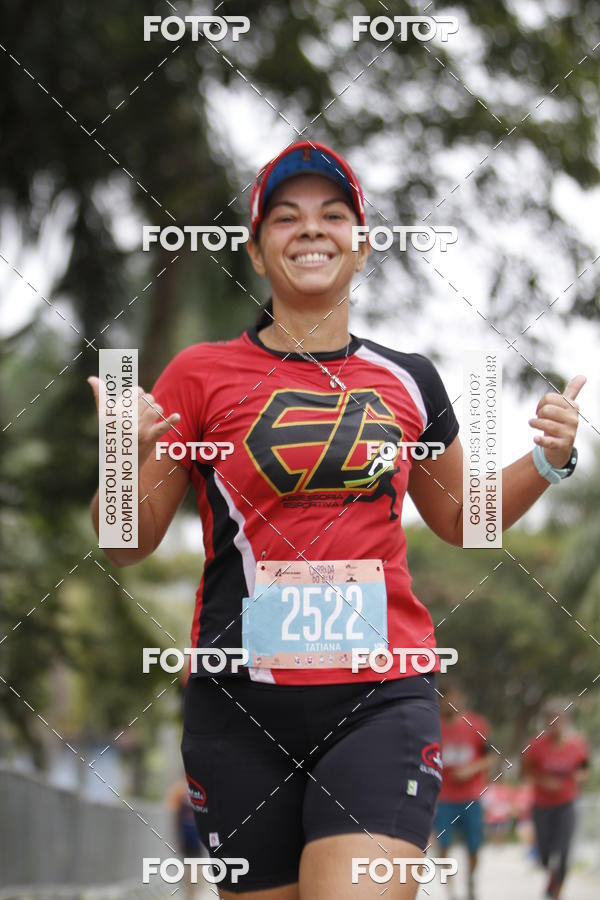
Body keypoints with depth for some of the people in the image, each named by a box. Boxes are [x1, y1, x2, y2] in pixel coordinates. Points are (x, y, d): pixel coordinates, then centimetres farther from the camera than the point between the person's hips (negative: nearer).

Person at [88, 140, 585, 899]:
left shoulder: (408, 381, 11)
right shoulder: (201, 374, 3)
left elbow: (460, 519, 26)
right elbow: (127, 546, 5)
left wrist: (546, 463, 8)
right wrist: (125, 462, -15)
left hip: (382, 701, 0)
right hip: (241, 707, 0)